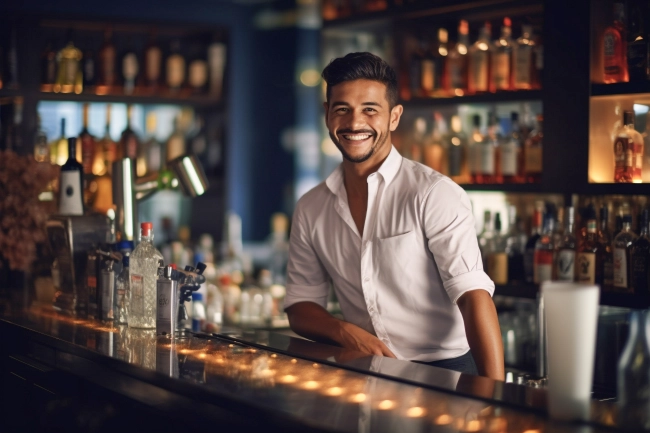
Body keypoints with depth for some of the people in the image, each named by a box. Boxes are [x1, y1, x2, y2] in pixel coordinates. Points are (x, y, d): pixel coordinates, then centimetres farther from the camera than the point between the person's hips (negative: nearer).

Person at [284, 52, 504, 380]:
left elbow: (473, 295, -14)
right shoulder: (310, 210, 10)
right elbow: (300, 306, 14)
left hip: (444, 372, -3)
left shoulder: (434, 194, -6)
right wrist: (345, 332, -7)